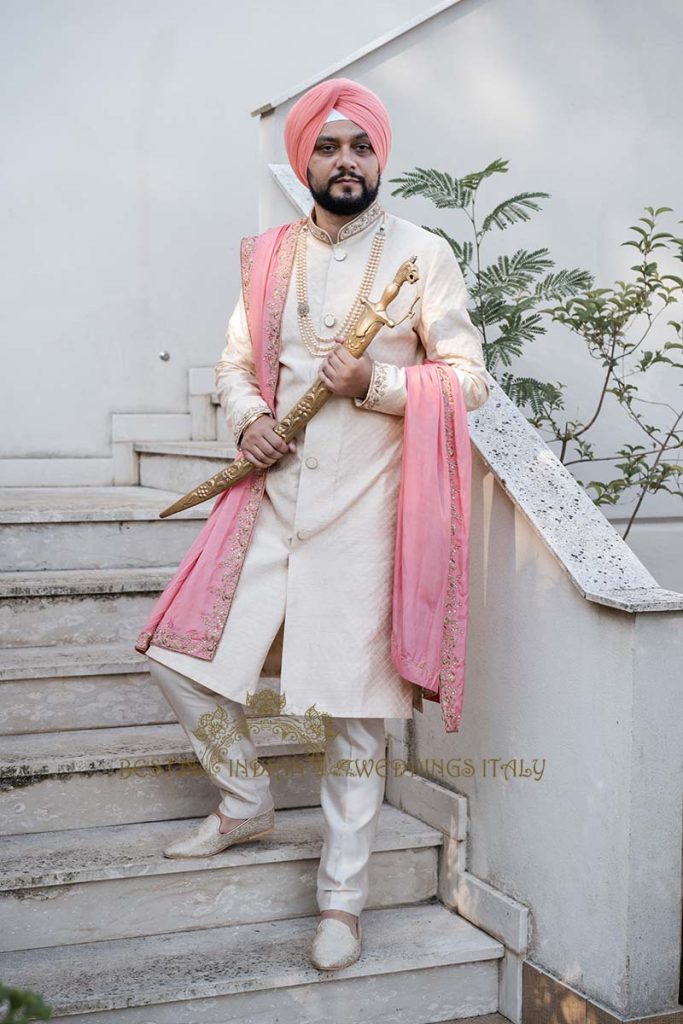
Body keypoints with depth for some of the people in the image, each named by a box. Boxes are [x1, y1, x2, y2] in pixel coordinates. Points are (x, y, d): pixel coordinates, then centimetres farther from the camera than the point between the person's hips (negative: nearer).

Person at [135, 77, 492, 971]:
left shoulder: (422, 256, -1)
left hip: (362, 507, -4)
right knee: (180, 653, 4)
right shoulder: (268, 257, 11)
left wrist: (374, 383, -17)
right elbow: (235, 361, 16)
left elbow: (469, 378, -2)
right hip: (272, 494, 5)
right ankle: (247, 802, 30)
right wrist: (248, 418, -6)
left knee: (353, 708, 0)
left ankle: (343, 898, 16)